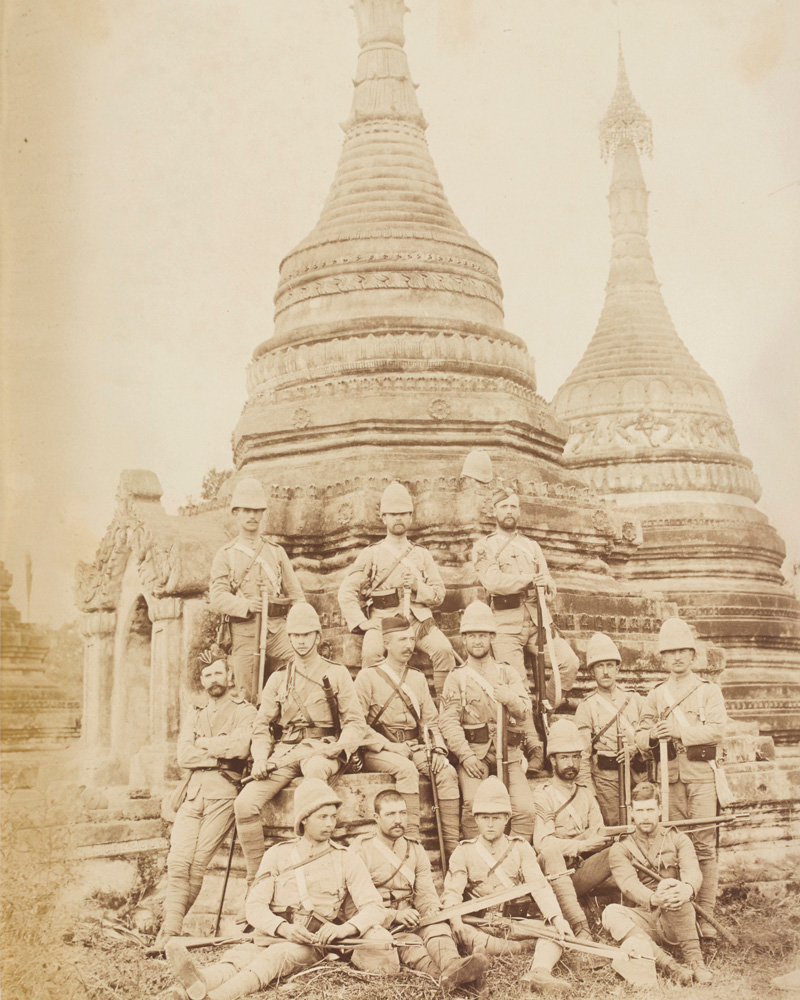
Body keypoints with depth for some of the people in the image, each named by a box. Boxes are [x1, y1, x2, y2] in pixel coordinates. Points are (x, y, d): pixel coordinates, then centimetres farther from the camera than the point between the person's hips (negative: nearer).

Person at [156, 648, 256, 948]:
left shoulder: (245, 712, 10)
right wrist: (221, 750, -2)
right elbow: (183, 755, 8)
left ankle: (171, 925, -3)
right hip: (192, 791, 4)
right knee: (178, 860, -12)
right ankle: (170, 930, -14)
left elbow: (241, 748, -10)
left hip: (223, 791, -4)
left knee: (199, 862, -11)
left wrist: (203, 744, 1)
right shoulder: (194, 715, 23)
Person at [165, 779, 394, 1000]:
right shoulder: (278, 854, 12)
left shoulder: (346, 860, 9)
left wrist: (343, 929, -21)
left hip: (312, 945, -2)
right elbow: (255, 906, 3)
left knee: (280, 955, -36)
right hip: (273, 936, 2)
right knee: (241, 955, -32)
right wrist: (284, 928, -19)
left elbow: (374, 908, 1)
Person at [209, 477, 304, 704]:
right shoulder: (225, 555, 9)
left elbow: (296, 594, 15)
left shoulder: (276, 551, 17)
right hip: (243, 631, -1)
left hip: (277, 627, 2)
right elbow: (217, 598, -3)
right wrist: (246, 605, -21)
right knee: (248, 697, -2)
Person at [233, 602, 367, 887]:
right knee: (246, 802, -23)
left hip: (320, 749, -3)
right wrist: (260, 758, -3)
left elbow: (356, 721, 4)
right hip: (285, 751, 3)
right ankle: (256, 879, -11)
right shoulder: (278, 678, 18)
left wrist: (339, 748, -15)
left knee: (315, 769, -43)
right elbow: (262, 725, 16)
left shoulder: (336, 673, 9)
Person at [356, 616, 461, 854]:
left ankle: (453, 847, -23)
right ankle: (412, 841, -35)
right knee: (407, 769, -36)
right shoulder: (368, 677, 1)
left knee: (448, 772, -23)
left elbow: (430, 720, 17)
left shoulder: (418, 678, 18)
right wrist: (390, 746, -16)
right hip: (379, 751, -4)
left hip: (414, 748, 5)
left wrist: (438, 749, -3)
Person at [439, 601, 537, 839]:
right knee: (473, 805, -25)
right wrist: (466, 755, -15)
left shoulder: (507, 673, 16)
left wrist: (510, 699, -19)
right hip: (473, 752, -2)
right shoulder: (456, 678, 10)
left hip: (507, 753, 2)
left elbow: (526, 712, 4)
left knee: (525, 809, -16)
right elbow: (448, 721, -1)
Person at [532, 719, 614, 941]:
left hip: (579, 876, 4)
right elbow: (542, 843, -13)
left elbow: (597, 839, 6)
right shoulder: (542, 796, 2)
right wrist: (581, 845, -18)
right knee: (551, 852, -38)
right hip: (551, 875, -4)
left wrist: (563, 843, -10)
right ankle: (579, 926, -48)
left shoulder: (586, 796, 20)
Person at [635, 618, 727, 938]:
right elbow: (640, 737, 12)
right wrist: (652, 735, -11)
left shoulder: (709, 691, 7)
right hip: (669, 776, 3)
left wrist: (680, 732, -17)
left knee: (704, 844, -8)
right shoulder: (655, 696, 16)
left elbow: (716, 731, -6)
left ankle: (705, 914, -4)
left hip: (701, 773, -3)